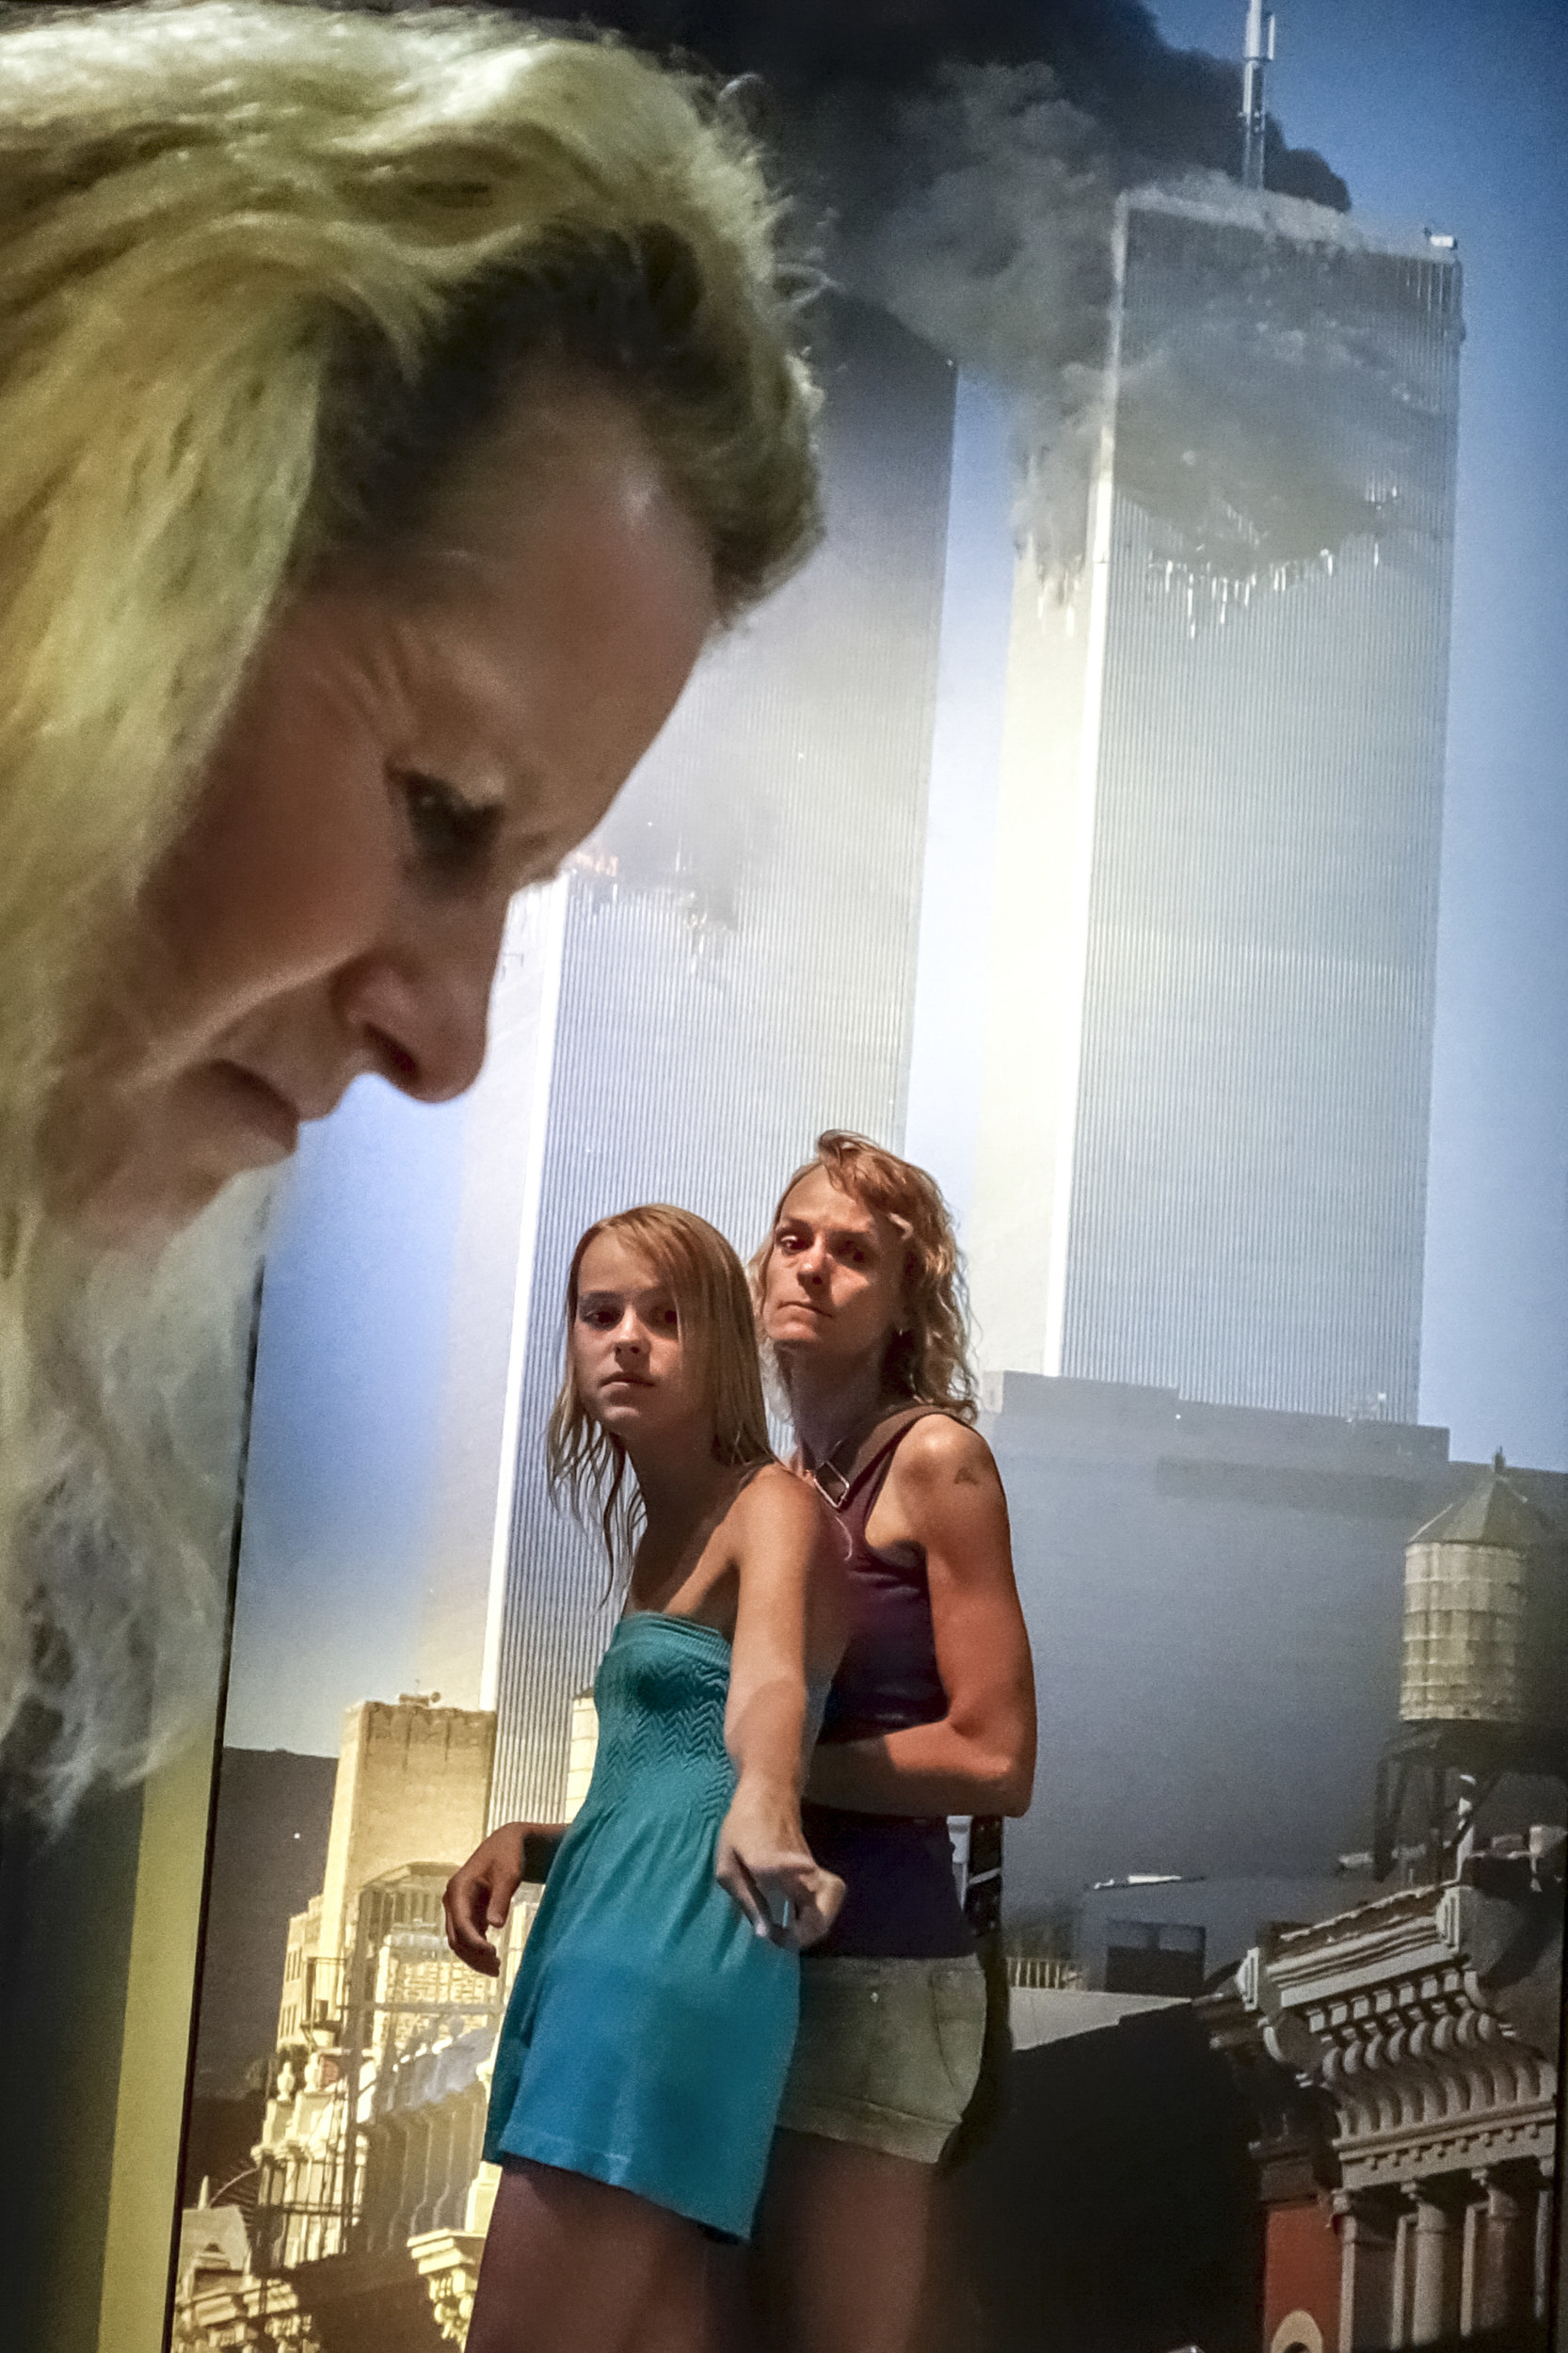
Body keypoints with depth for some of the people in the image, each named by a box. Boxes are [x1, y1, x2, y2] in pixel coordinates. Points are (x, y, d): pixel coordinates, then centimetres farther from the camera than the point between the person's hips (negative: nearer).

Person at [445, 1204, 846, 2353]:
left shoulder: (772, 1507, -7)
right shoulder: (656, 1533, 20)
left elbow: (769, 1681, -30)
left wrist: (765, 1810, -50)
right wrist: (514, 1847, 21)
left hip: (688, 1944, -9)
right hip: (599, 1934, 9)